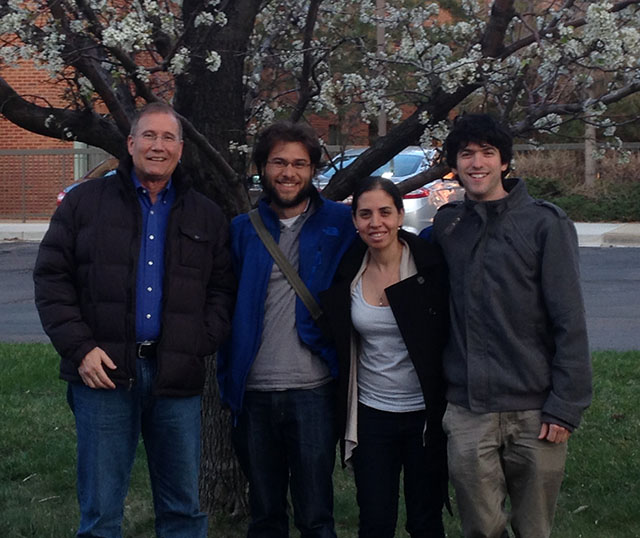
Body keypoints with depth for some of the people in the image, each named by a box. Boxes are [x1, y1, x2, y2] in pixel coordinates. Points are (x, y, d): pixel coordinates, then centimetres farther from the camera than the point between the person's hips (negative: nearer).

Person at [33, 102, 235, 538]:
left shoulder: (206, 217, 12)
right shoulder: (85, 202, 6)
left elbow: (223, 290, 12)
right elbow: (52, 277, 3)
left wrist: (200, 346, -4)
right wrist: (79, 347, -7)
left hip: (177, 376, 2)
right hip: (104, 371, -2)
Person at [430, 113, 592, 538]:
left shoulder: (545, 223, -2)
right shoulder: (447, 224, 10)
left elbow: (570, 322, -5)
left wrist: (565, 406, -10)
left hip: (534, 411, -2)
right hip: (467, 413, 3)